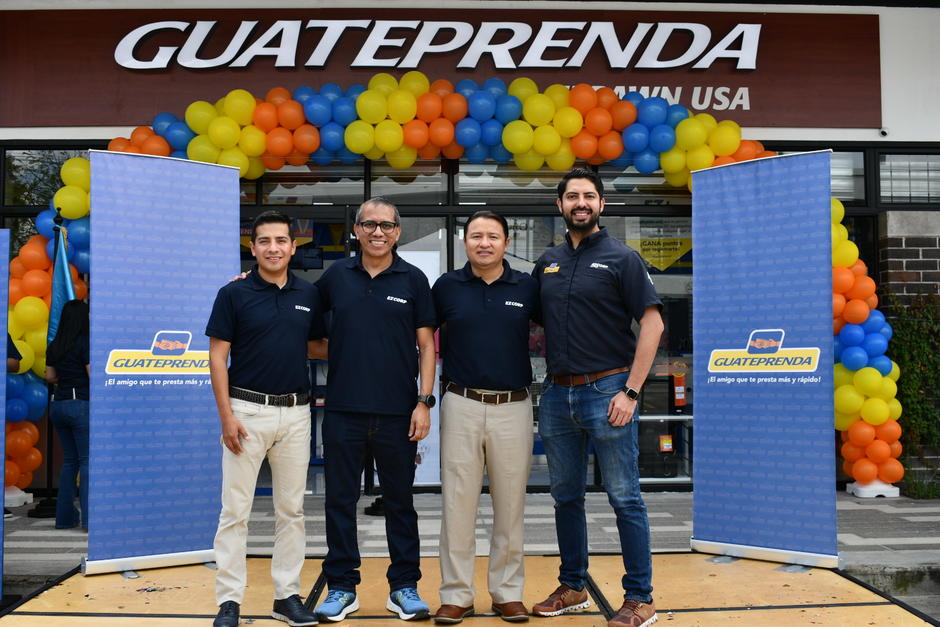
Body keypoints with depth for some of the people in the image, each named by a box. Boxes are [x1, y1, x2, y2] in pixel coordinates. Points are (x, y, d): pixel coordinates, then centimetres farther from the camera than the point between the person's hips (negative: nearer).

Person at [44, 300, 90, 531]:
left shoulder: (54, 346, 10)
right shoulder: (85, 342, -11)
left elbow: (50, 376, 17)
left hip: (58, 404, 7)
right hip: (81, 404, -7)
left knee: (69, 460, 14)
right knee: (87, 460, -3)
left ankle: (65, 516, 17)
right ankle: (88, 517, -6)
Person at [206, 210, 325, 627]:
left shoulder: (308, 295, 7)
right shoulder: (234, 294, -3)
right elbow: (217, 357, -5)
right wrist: (226, 415, -11)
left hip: (295, 413, 4)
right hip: (247, 410, -3)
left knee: (291, 510, 10)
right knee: (235, 511, 1)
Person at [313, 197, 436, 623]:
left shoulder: (413, 280, 2)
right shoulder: (336, 276, 6)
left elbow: (426, 345, 2)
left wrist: (424, 401, -6)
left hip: (397, 412, -1)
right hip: (343, 409, 1)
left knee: (399, 502, 9)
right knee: (340, 501, 7)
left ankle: (404, 587, 21)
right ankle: (342, 587, 20)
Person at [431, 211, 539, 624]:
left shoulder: (527, 288, 3)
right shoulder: (447, 287, 3)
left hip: (514, 407, 1)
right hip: (462, 405, 0)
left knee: (510, 505, 8)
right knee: (457, 504, 3)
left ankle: (508, 593, 21)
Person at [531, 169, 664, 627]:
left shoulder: (621, 259, -2)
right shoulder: (547, 264, 12)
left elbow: (652, 324, -8)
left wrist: (630, 392, -14)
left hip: (606, 390, -5)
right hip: (557, 394, 5)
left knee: (624, 499, 0)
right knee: (565, 497, 13)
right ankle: (572, 588, 28)